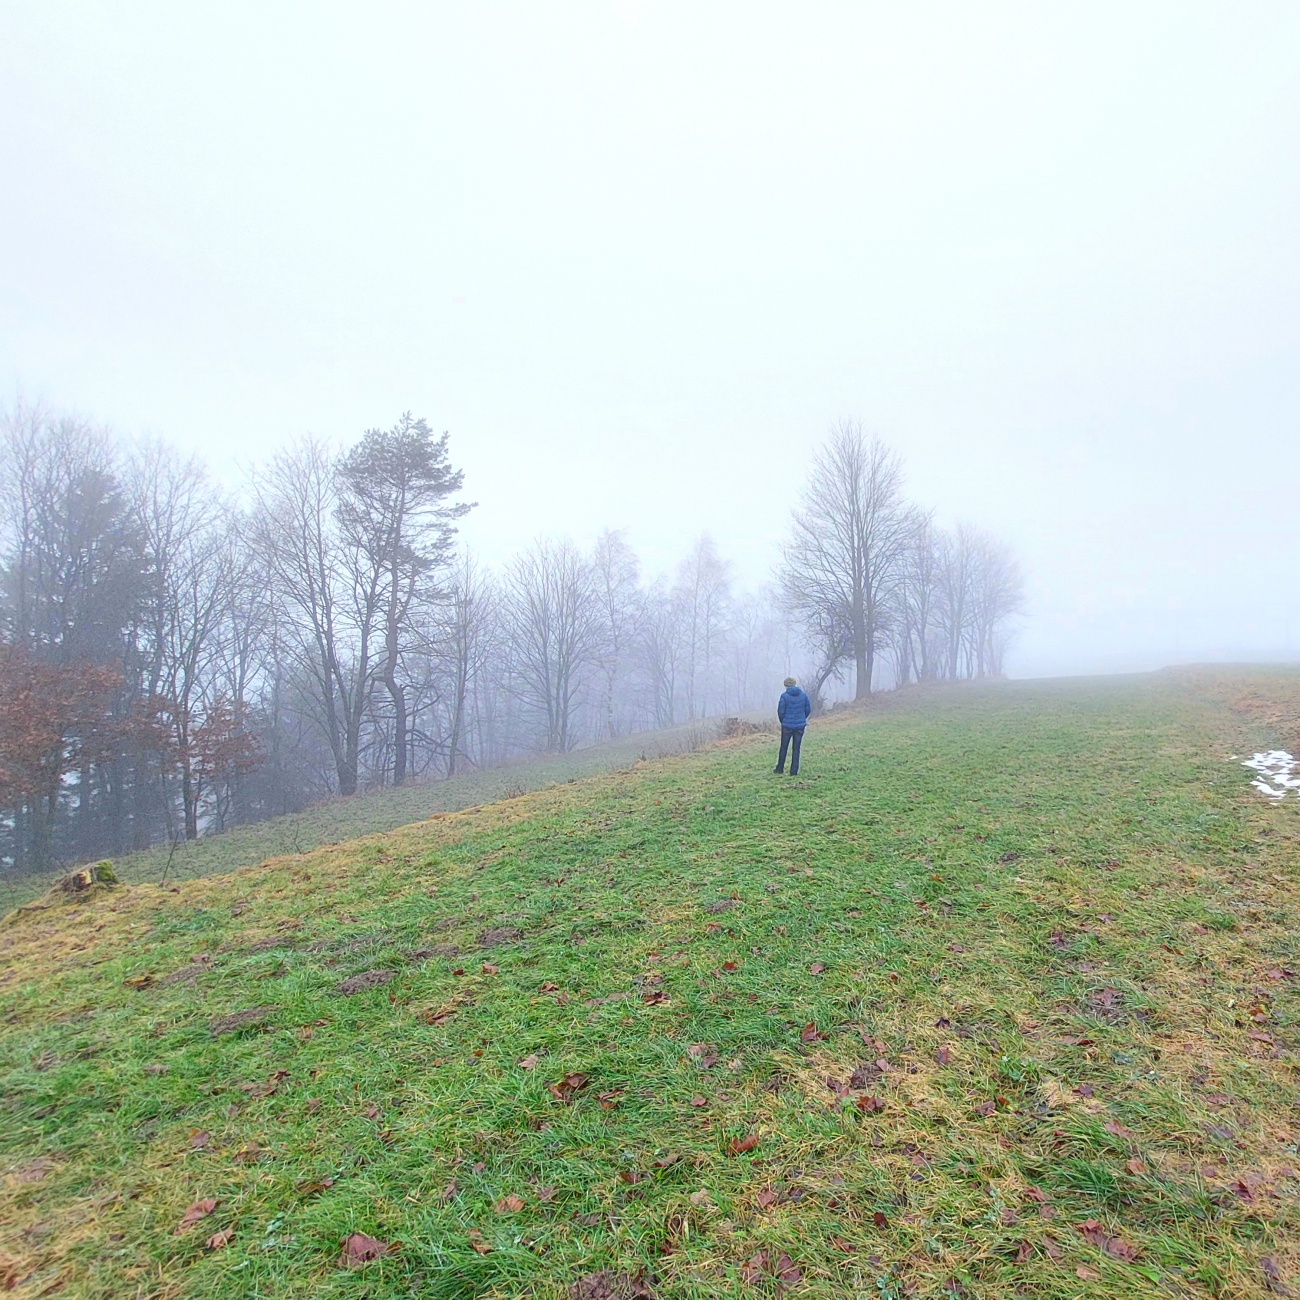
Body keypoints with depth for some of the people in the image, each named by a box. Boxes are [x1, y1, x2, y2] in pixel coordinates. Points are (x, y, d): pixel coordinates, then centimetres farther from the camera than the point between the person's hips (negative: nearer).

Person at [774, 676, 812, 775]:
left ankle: (780, 770, 19)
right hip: (800, 726, 2)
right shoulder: (804, 695, -1)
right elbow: (808, 710, 3)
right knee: (796, 749, 7)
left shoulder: (784, 696, -11)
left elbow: (781, 711, -8)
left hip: (787, 726, -2)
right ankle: (794, 772, 6)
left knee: (783, 748, 11)